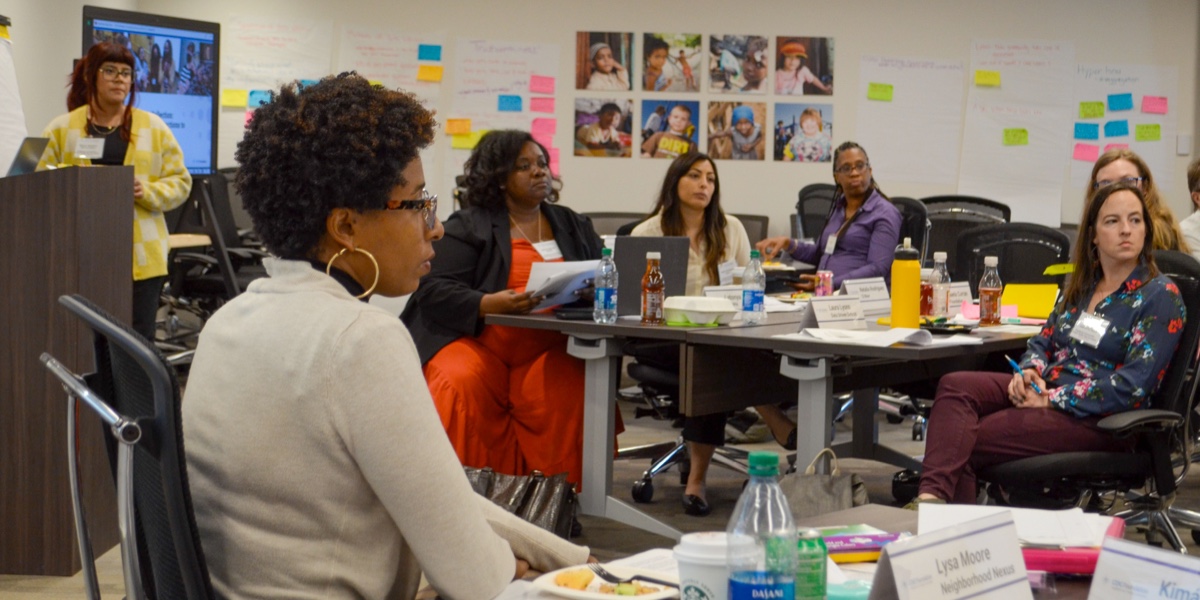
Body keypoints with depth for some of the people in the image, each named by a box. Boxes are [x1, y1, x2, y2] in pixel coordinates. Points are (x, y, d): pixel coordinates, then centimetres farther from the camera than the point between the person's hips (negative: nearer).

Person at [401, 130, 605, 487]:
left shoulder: (574, 227, 21)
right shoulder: (468, 226, 6)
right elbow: (434, 291, -4)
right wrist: (490, 304, -21)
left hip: (548, 349, 2)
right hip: (476, 340, -2)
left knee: (568, 391, -29)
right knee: (461, 385, -33)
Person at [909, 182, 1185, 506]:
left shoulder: (1161, 296, -5)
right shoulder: (1083, 284, 17)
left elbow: (1133, 385, -15)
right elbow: (1044, 340, 22)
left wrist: (1052, 400, -17)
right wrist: (1029, 371, -3)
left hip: (1102, 418, -7)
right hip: (1046, 390, 7)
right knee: (955, 385, -22)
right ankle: (932, 496, -39)